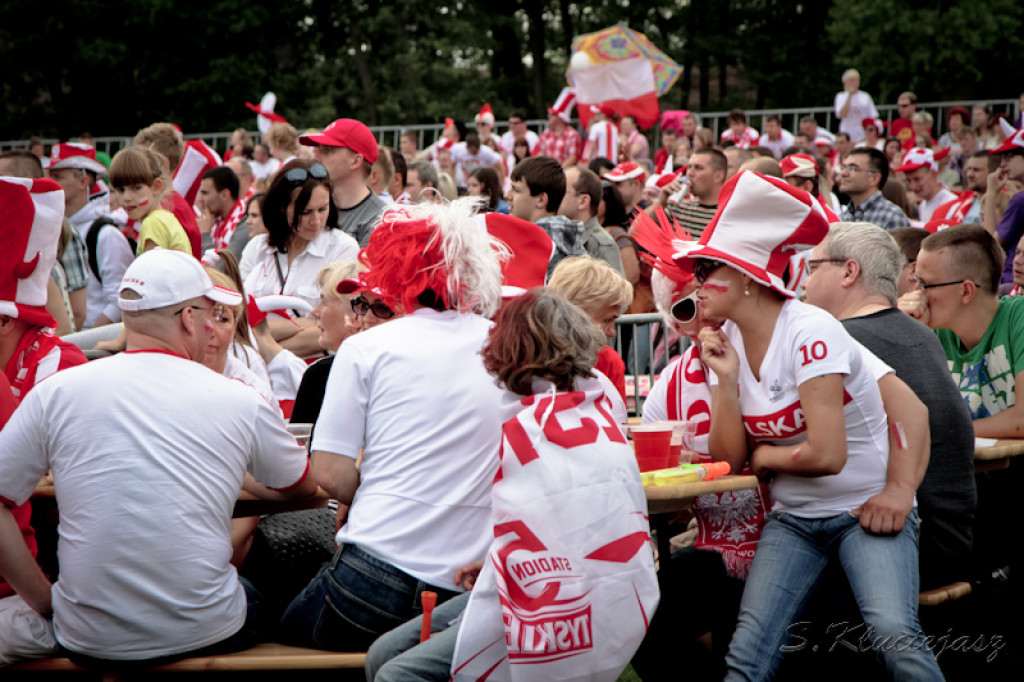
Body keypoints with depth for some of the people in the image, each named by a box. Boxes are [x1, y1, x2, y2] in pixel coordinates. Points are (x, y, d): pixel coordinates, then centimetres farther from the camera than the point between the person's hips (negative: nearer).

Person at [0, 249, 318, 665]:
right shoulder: (241, 402, -2)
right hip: (205, 635, 0)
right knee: (253, 594, 33)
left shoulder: (55, 393, -2)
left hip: (89, 643, 1)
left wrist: (47, 605, 6)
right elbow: (303, 486, 17)